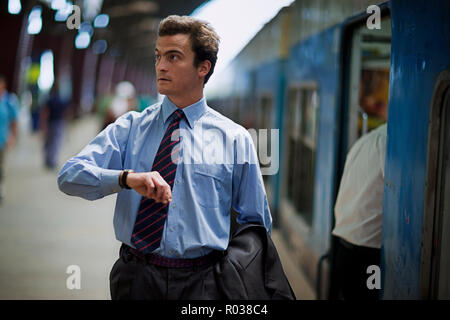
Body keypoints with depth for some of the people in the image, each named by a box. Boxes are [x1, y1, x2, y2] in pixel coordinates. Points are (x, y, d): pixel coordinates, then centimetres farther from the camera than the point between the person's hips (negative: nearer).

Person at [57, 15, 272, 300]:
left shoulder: (235, 138, 2)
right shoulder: (131, 127, 5)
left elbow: (257, 222, 9)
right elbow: (70, 176, -8)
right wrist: (127, 178, -24)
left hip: (203, 282, -1)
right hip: (136, 277, 1)